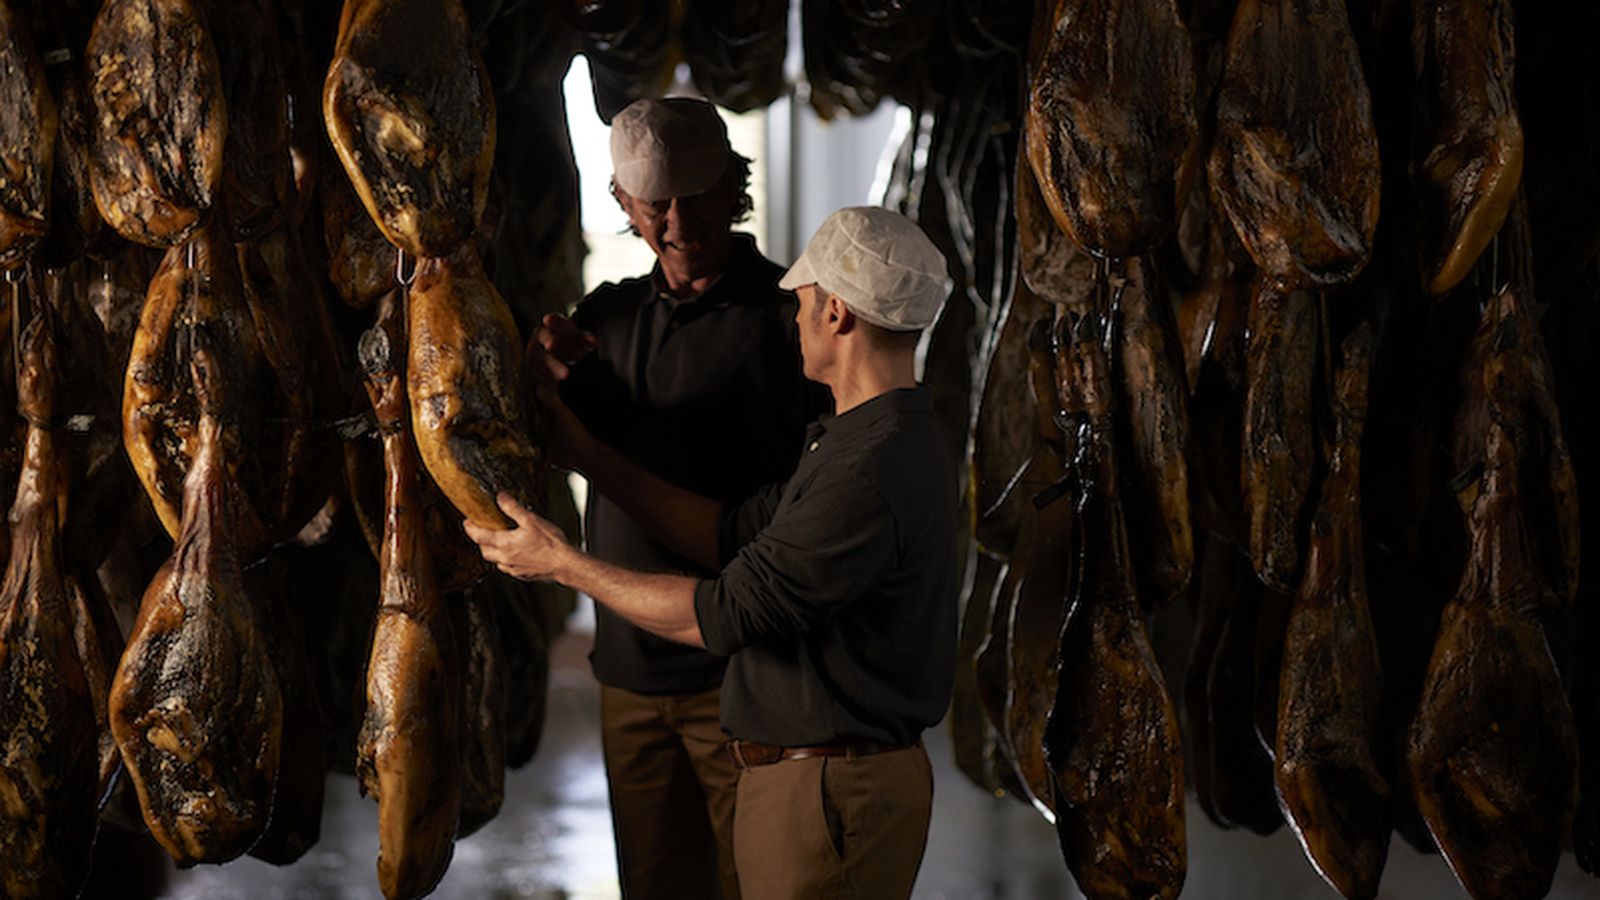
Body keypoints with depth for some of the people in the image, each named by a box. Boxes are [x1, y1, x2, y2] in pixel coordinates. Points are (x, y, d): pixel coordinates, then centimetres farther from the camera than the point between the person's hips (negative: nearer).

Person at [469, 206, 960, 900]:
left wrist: (563, 564, -11)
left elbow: (724, 614, -21)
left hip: (830, 792, -10)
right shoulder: (863, 440, 11)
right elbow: (737, 535, 15)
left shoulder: (874, 468, -24)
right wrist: (586, 454, 17)